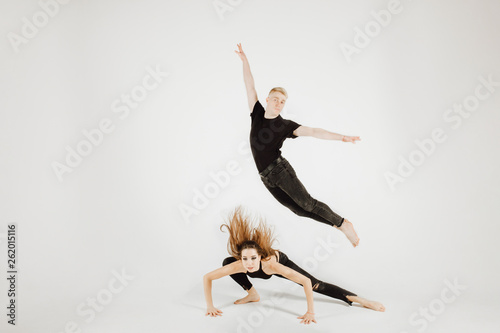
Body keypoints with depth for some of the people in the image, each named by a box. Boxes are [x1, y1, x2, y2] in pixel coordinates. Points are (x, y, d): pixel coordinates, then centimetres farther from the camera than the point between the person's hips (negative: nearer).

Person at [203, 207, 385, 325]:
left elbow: (306, 282, -44)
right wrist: (210, 306, -31)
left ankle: (361, 300, -4)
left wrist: (310, 312, -43)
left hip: (280, 259, -3)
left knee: (316, 285, -11)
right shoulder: (238, 265, -39)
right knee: (226, 261, -11)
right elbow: (207, 277, -29)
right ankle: (252, 294, 6)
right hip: (262, 270, 3)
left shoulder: (271, 263, -46)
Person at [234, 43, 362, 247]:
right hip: (266, 177, 4)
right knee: (298, 209, 5)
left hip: (280, 169, -3)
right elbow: (250, 87, 3)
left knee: (306, 203, -14)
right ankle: (336, 224, 19)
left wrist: (341, 137, -18)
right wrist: (244, 60, -2)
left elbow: (312, 132, -10)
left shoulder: (285, 125, -3)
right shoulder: (257, 114, 6)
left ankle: (343, 223, 3)